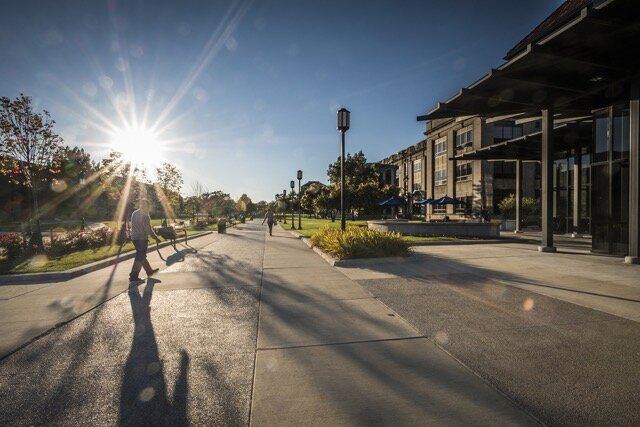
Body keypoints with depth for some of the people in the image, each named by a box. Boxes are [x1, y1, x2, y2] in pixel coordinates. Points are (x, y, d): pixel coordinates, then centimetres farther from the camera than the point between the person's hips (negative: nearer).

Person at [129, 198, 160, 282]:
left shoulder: (134, 213, 9)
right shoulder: (145, 215, -15)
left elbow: (133, 226, 15)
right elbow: (148, 229, -15)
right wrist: (156, 237, -7)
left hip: (134, 237, 9)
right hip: (142, 238, -9)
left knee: (141, 256, 18)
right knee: (140, 258, -2)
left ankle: (149, 271, 32)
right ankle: (134, 276, 1)